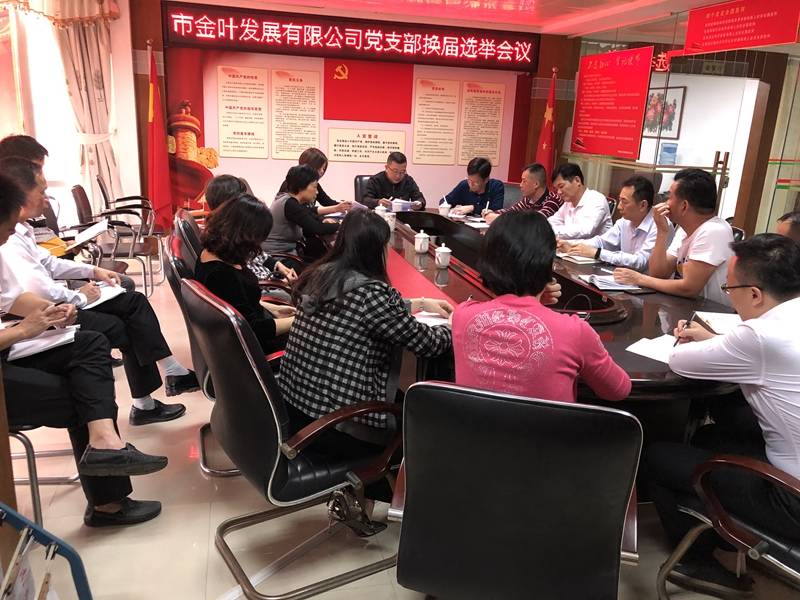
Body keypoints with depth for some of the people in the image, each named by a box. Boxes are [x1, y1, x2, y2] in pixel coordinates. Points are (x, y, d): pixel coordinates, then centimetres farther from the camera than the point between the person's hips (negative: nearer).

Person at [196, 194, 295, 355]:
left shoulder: (213, 252, -3)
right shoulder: (221, 274, -31)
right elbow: (255, 329, -26)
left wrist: (273, 309, 10)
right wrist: (298, 320, -18)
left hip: (254, 323, 9)